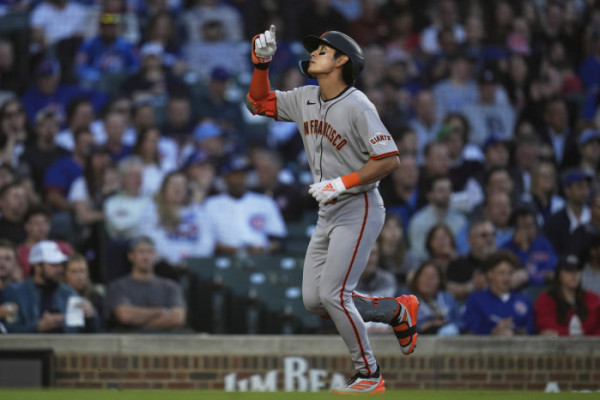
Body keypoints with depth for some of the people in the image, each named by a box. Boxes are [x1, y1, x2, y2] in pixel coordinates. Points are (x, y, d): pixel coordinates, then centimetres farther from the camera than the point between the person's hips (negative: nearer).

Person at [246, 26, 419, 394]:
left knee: (333, 295, -14)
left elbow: (389, 159, -20)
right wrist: (261, 62, -1)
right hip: (328, 215, 8)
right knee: (314, 301, 6)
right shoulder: (305, 100, 6)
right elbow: (258, 102, 15)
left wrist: (342, 183, -23)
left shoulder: (357, 106, -16)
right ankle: (398, 310, 22)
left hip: (359, 210, -8)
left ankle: (369, 376, -1)